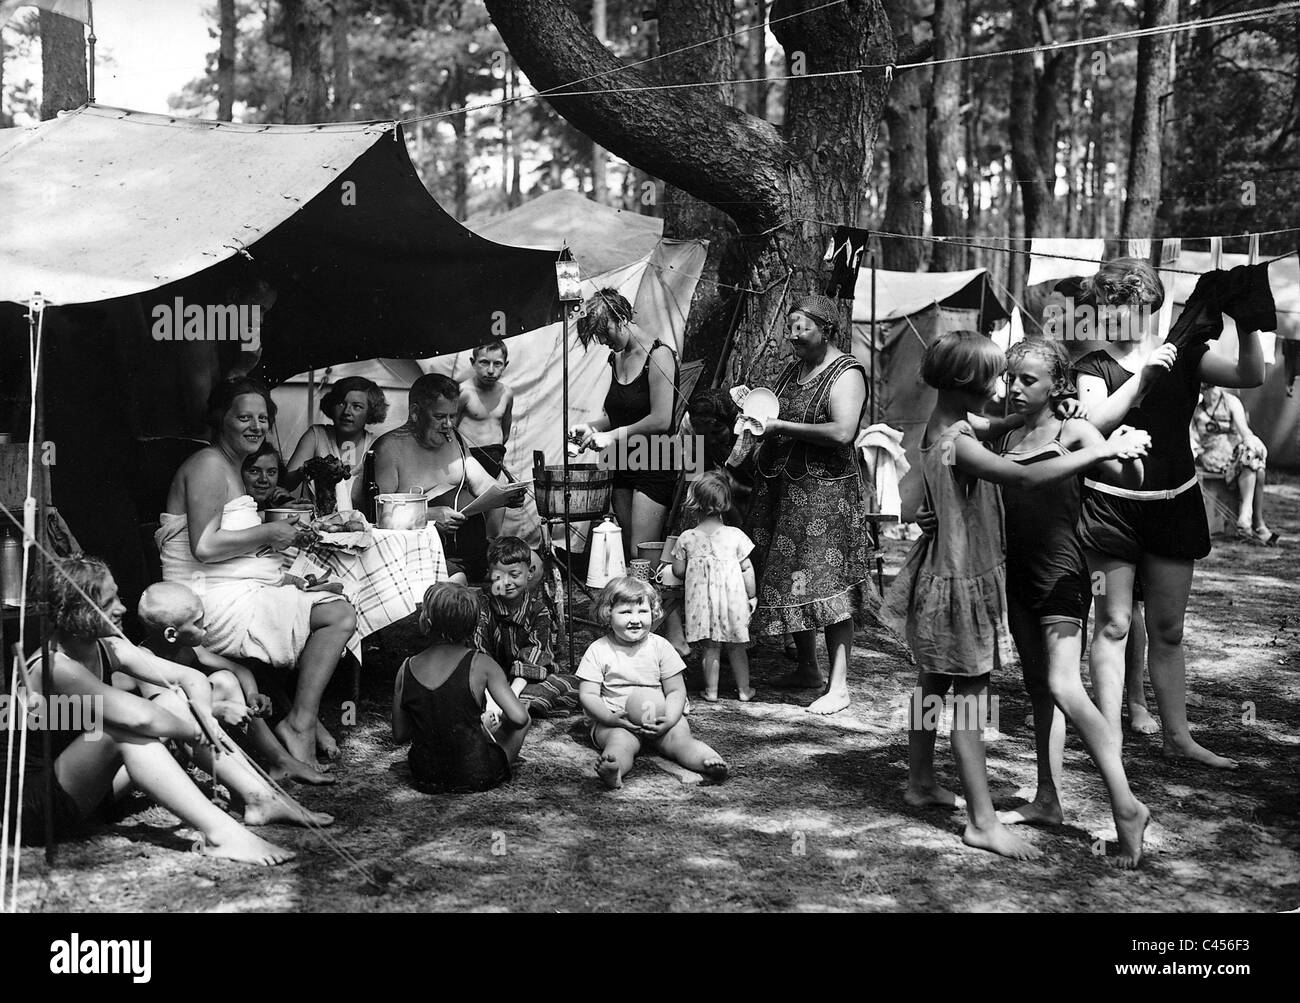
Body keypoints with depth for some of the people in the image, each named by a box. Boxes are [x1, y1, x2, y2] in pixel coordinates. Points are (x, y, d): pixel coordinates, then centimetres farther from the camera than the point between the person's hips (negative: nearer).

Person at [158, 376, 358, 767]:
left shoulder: (231, 469, 22)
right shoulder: (209, 465, -11)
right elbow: (204, 546, -23)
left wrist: (286, 538, 8)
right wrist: (269, 533, -13)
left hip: (240, 597, 11)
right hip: (218, 605, -11)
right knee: (340, 616, -17)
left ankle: (306, 715, 9)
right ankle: (300, 723, -10)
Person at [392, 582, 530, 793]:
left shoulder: (406, 669, -7)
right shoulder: (480, 665, -16)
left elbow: (399, 735, 0)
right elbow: (519, 717, -20)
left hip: (426, 778, 4)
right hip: (478, 776, -4)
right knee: (520, 721, 23)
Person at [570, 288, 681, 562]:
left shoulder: (658, 355, -12)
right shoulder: (616, 358, 12)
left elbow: (660, 420, -20)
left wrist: (613, 436, -15)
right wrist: (590, 426, 4)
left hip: (654, 466, -8)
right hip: (623, 464, 8)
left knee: (640, 555, -12)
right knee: (625, 554, 6)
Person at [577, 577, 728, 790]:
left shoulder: (660, 646, 6)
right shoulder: (598, 650, 0)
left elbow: (676, 691, 6)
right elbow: (588, 695, -3)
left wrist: (669, 719, -14)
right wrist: (611, 718, -21)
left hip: (658, 721, 3)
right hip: (614, 721, -3)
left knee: (680, 736, -26)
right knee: (620, 741, -34)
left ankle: (710, 761, -50)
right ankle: (613, 771, -65)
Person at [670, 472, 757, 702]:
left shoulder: (687, 538, -6)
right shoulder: (736, 535, -8)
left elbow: (678, 570, 1)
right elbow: (747, 569, -3)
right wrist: (751, 596, 8)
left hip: (702, 600, 0)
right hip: (732, 598, 0)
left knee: (710, 647, 11)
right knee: (736, 647, 14)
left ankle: (711, 691, 16)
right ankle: (744, 689, 24)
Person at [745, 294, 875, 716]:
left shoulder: (846, 373, -9)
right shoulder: (791, 371, 15)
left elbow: (842, 432, -23)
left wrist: (783, 427, -18)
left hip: (826, 491, -8)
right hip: (781, 490, 8)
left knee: (828, 582, -8)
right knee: (789, 579, 11)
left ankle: (839, 685, -4)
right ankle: (807, 668, 24)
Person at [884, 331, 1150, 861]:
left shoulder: (943, 427, 5)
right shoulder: (955, 443, -26)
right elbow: (1025, 477, -34)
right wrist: (1104, 449, -29)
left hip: (948, 573, 10)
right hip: (960, 581, -10)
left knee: (934, 684, 20)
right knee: (970, 698, -4)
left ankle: (921, 783, 34)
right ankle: (982, 821, 3)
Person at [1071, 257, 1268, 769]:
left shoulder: (1184, 353, 5)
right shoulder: (1094, 366, -1)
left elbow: (1251, 377, -5)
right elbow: (1095, 420, -18)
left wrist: (1246, 325, -19)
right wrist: (1145, 373, -23)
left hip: (1174, 503, 3)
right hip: (1112, 506, -2)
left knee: (1168, 629, 11)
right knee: (1113, 623, -2)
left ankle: (1177, 736, 21)